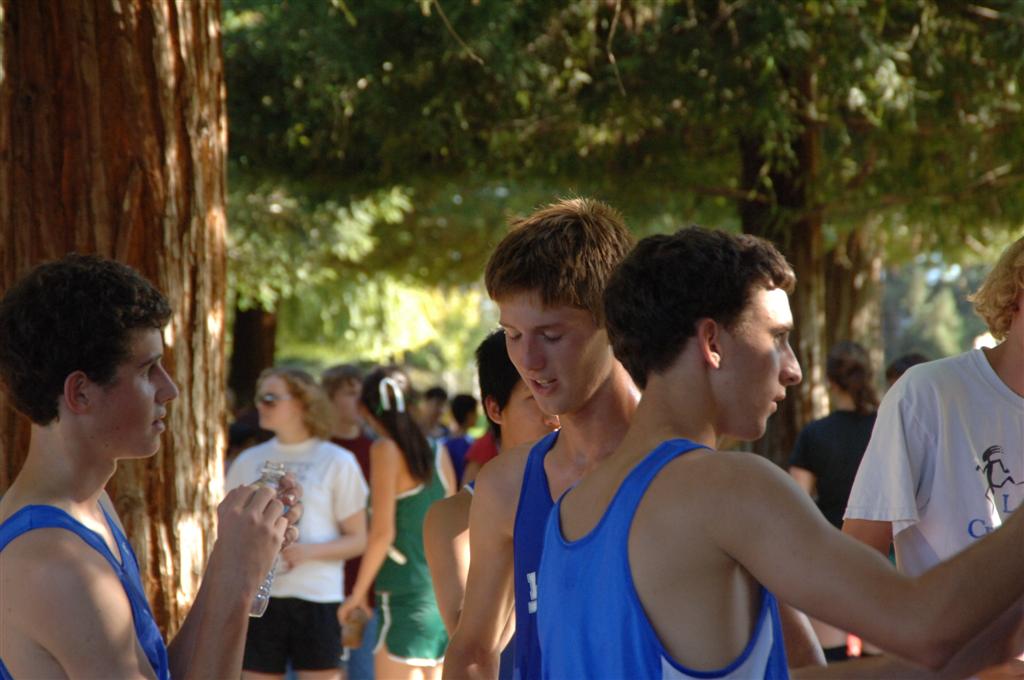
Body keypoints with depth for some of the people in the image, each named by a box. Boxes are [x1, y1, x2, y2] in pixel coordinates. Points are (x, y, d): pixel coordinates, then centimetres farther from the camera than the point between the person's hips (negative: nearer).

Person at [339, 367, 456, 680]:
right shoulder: (438, 452, 10)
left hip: (404, 596, -7)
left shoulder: (387, 449, -8)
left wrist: (358, 592, -3)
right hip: (442, 595, 7)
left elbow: (382, 533, -12)